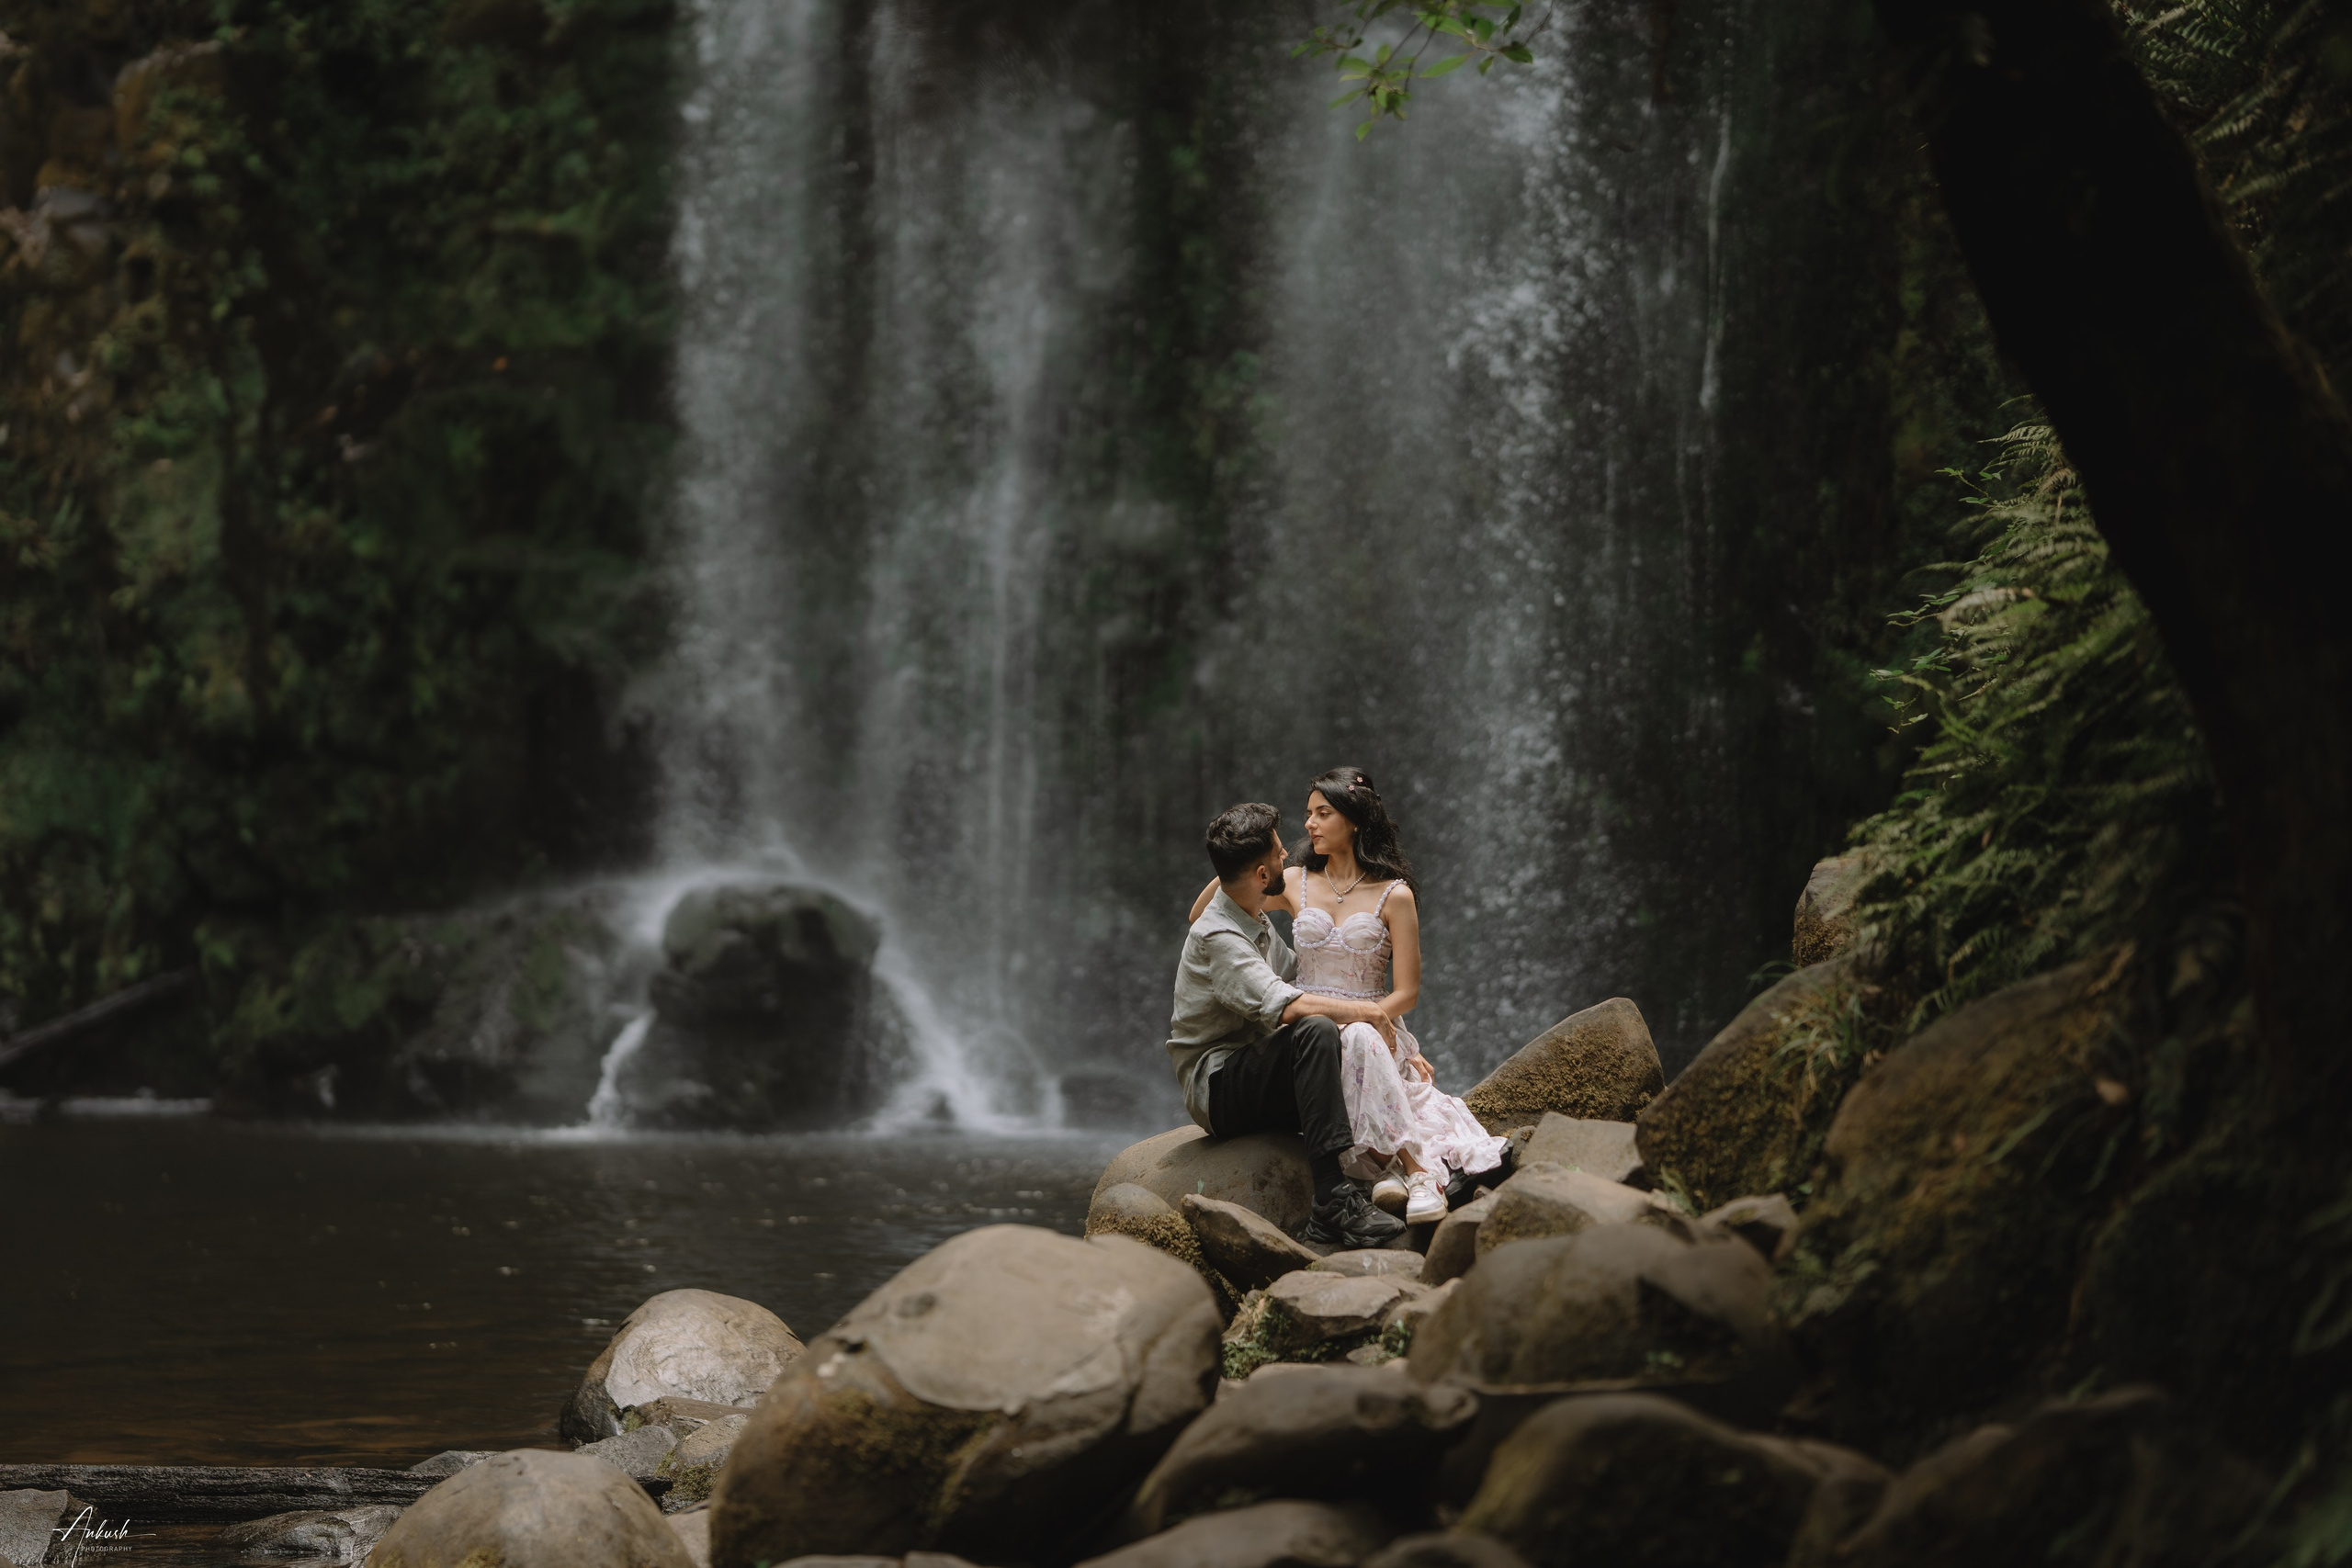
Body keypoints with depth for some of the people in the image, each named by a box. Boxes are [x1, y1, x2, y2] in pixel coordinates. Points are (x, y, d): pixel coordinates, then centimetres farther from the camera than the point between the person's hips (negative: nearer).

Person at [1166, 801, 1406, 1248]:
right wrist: (1361, 1011, -20)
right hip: (1217, 1087, -9)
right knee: (1316, 1031, -33)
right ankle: (1334, 1199, -41)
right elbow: (1281, 1005, -29)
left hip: (1260, 1085, 9)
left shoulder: (1257, 923, 15)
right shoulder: (1217, 938, -17)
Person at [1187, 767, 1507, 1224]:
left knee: (1358, 1039, -40)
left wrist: (1365, 1017, -18)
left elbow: (1406, 992, 1)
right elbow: (1200, 915, 19)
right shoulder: (1295, 883, 13)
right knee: (1353, 1044, -36)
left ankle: (1393, 1166, -43)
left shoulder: (1394, 895, 3)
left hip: (1374, 1027, -2)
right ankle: (1414, 1169, -42)